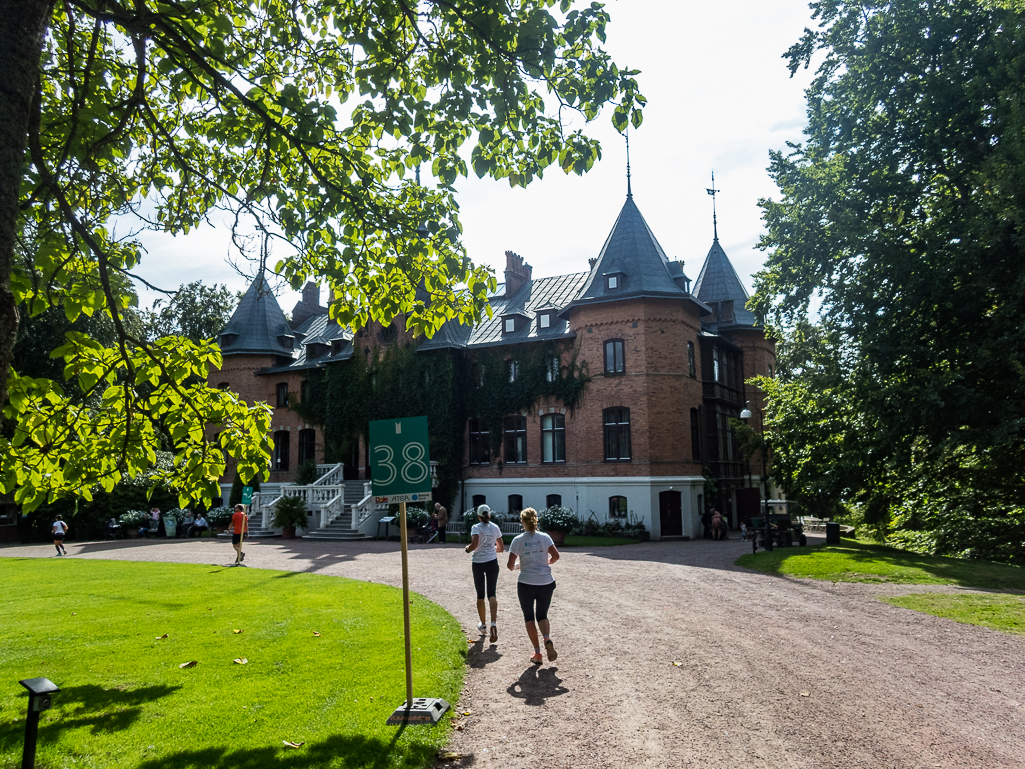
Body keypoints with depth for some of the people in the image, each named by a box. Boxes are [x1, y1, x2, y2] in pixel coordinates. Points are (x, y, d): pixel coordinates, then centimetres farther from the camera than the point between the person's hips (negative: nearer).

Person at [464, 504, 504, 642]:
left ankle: (483, 625, 25)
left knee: (480, 595, 13)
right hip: (492, 562, 2)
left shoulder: (476, 528, -7)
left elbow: (474, 544, -24)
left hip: (478, 563, -2)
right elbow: (501, 548, 11)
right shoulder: (495, 528, 4)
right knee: (492, 594, 0)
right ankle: (493, 623, -21)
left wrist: (468, 548, -3)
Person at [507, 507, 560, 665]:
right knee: (542, 616, 17)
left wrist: (513, 568, 14)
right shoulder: (544, 537, 0)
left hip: (526, 583, -2)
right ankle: (547, 639, -12)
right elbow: (556, 556, -5)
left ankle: (537, 652, 9)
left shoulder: (518, 540, -5)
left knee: (529, 617, 14)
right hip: (546, 582, 2)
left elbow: (510, 564, -9)